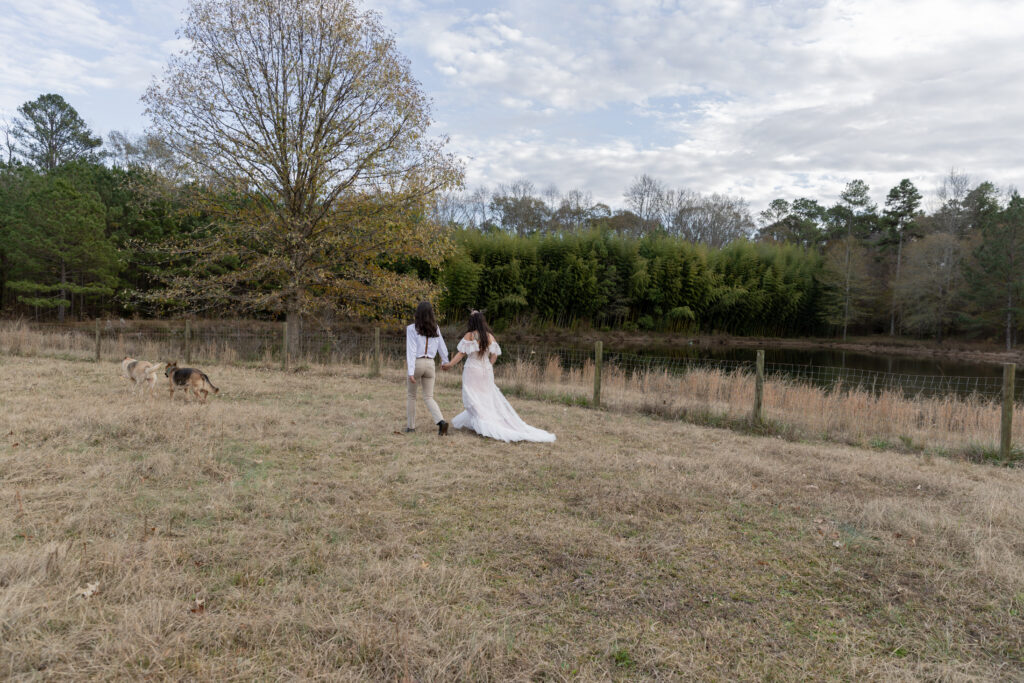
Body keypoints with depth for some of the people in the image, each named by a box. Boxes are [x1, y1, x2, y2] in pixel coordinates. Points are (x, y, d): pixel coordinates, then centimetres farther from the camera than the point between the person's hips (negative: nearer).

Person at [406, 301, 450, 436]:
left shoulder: (412, 329, -8)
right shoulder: (435, 328, 4)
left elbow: (411, 350, -14)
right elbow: (441, 346, 12)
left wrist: (410, 372, -16)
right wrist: (446, 361, 29)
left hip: (416, 363, -3)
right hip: (430, 364, 3)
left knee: (411, 395, 17)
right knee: (428, 398, 7)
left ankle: (410, 426, 21)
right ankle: (441, 421, -16)